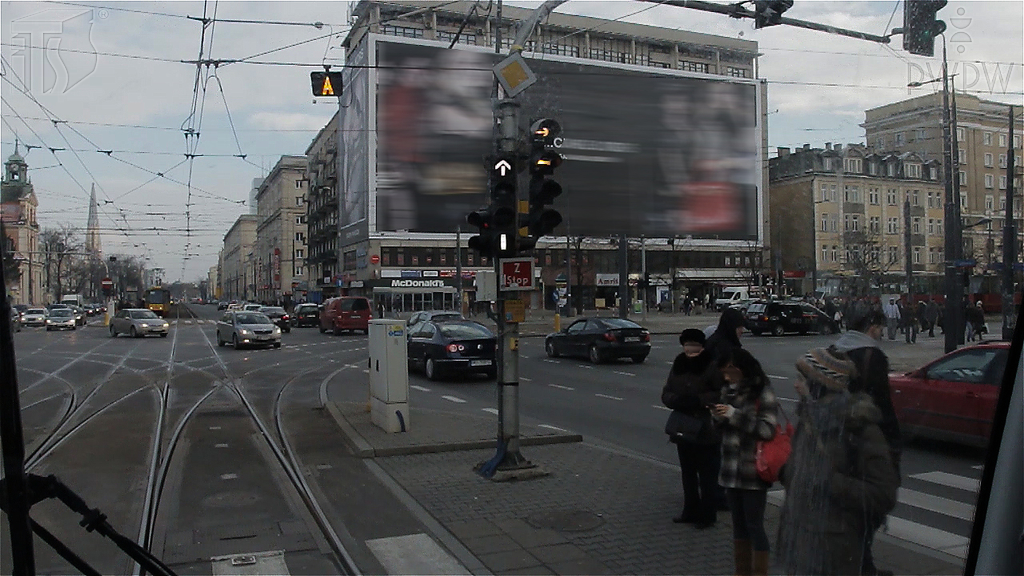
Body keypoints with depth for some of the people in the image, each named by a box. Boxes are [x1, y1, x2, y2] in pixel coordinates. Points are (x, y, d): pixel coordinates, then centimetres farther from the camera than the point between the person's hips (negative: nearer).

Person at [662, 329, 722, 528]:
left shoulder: (712, 366, -11)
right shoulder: (678, 366, 8)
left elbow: (721, 394, -16)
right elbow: (666, 393, 8)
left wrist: (699, 400, -23)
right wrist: (677, 400, -13)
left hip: (706, 430, -6)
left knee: (707, 475, 3)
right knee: (688, 473, 16)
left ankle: (707, 515, 15)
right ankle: (690, 511, 29)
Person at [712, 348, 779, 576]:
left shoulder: (763, 394, -12)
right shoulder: (729, 390, 8)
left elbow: (767, 430, -19)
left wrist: (735, 415, -23)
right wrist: (719, 418, -7)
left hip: (753, 472, -7)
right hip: (731, 469, 7)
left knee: (754, 525, 1)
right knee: (738, 523, 16)